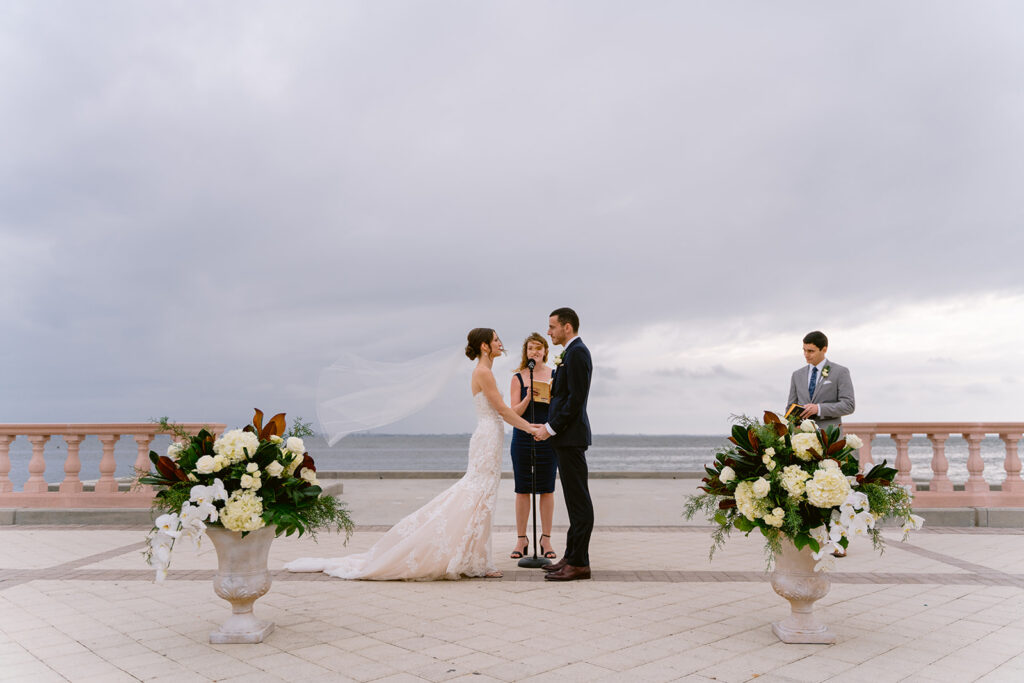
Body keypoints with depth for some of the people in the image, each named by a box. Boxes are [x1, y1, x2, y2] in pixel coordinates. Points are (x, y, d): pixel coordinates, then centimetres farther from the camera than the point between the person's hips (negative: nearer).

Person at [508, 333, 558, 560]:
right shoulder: (518, 378, 4)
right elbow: (514, 412, -2)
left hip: (547, 437, 1)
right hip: (523, 437, 0)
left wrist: (551, 398, -15)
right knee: (522, 489, 2)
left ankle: (546, 539, 11)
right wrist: (528, 398, -19)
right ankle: (521, 539, 12)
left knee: (547, 489, 2)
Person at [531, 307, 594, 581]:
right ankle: (572, 556, 19)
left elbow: (576, 399, -19)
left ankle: (579, 563, -3)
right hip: (566, 436, 11)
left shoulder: (577, 352, -13)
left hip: (571, 436, -11)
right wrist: (548, 425, 13)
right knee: (575, 500, 12)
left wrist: (551, 428, -15)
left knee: (578, 500, -6)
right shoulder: (572, 353, 19)